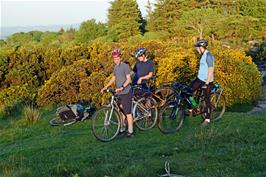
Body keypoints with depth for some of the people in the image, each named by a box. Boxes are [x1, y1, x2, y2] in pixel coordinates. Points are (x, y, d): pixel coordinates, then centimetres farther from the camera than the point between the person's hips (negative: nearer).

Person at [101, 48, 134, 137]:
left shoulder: (125, 66, -11)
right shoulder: (116, 67, 14)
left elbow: (128, 79, -18)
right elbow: (114, 78, 21)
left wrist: (122, 87, -31)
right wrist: (106, 86, 10)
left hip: (126, 93, -8)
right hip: (119, 93, 8)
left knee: (127, 112, -5)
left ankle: (130, 131, 2)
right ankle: (122, 128, 25)